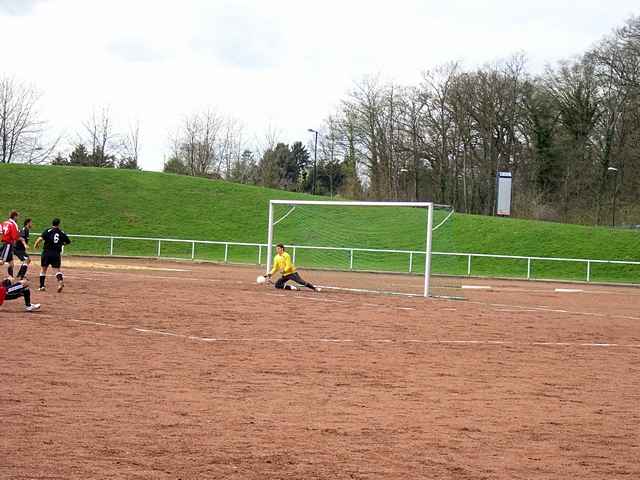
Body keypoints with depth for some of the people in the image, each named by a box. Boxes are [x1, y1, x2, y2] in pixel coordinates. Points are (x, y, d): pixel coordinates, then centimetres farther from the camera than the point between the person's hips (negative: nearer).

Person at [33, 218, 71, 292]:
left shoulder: (48, 231, -2)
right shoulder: (62, 232, 6)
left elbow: (40, 239, -15)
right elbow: (68, 242, 15)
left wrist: (36, 245, 2)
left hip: (47, 252, -1)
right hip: (56, 254, 1)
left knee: (43, 269, 12)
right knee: (57, 269, 2)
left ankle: (42, 286, 14)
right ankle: (61, 281, -27)